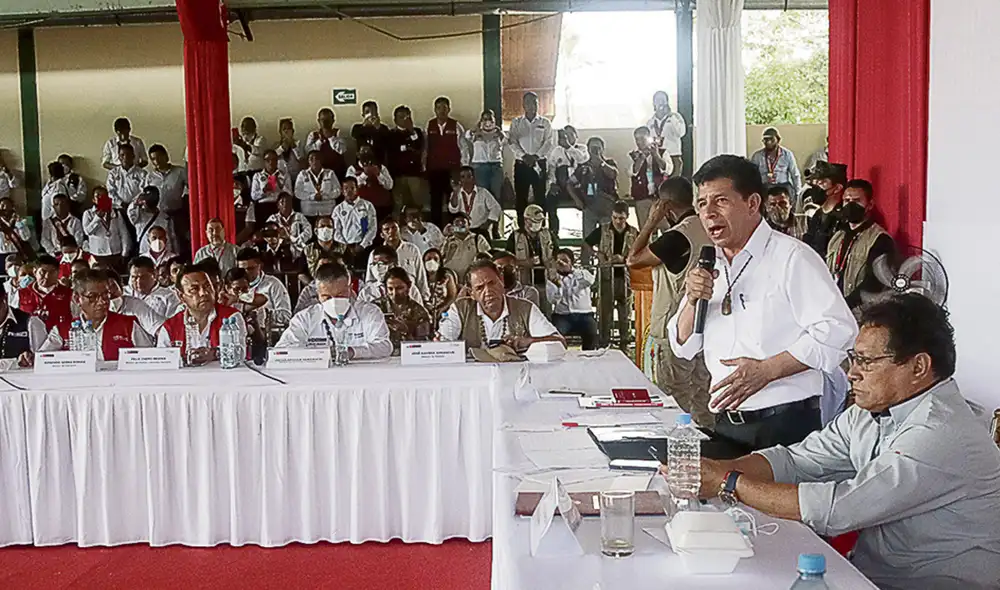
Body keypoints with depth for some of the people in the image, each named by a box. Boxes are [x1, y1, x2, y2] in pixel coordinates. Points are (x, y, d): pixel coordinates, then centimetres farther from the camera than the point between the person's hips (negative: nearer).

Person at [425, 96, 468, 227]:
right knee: (435, 201, 8)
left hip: (452, 169, -2)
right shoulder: (429, 126, 3)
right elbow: (425, 148, 4)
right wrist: (424, 166, 3)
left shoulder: (456, 126, -3)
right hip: (434, 169, 2)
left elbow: (464, 148, 0)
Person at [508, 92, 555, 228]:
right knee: (520, 197, 1)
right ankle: (521, 228, 6)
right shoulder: (516, 122, 10)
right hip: (521, 164, 1)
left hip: (540, 163, -1)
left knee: (540, 196, -1)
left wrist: (536, 156, -16)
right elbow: (512, 142, -1)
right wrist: (524, 156, -16)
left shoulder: (545, 123, 8)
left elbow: (549, 143, -2)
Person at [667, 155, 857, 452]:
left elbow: (838, 330, -18)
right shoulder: (710, 266, 13)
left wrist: (766, 370, -21)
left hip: (784, 425, -6)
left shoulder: (792, 257, -9)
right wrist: (692, 300, -5)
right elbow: (684, 347, 14)